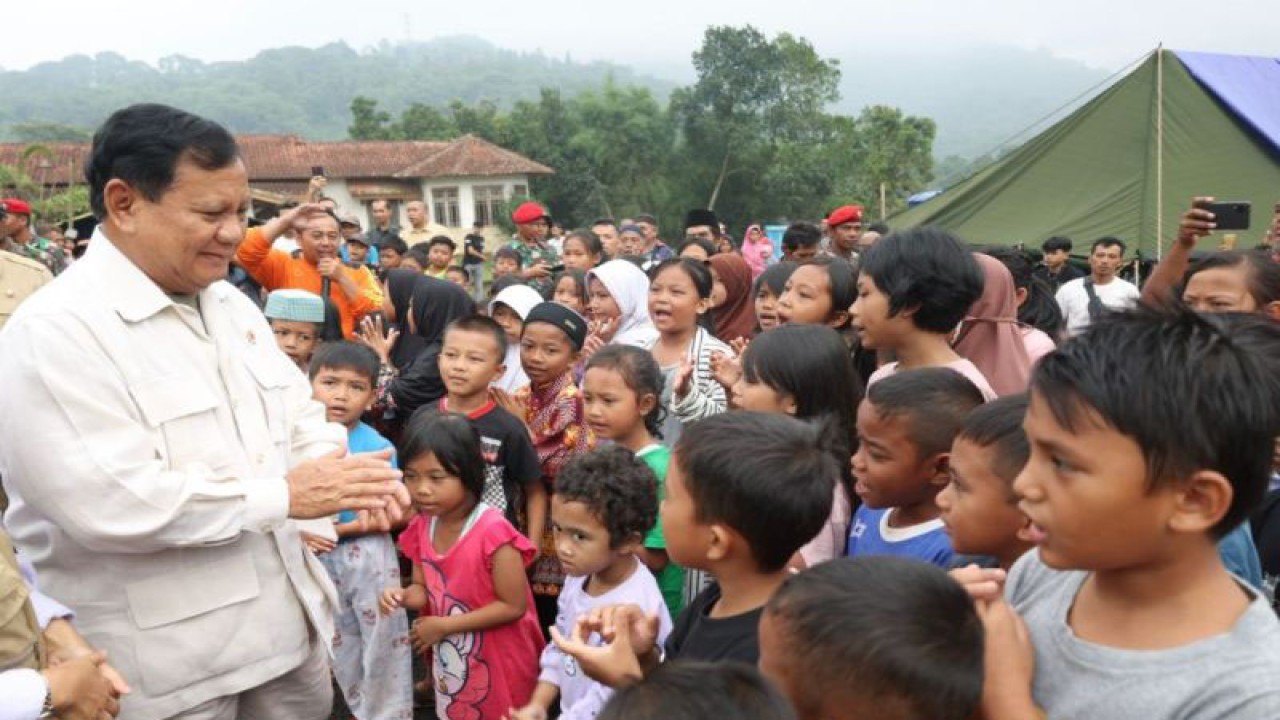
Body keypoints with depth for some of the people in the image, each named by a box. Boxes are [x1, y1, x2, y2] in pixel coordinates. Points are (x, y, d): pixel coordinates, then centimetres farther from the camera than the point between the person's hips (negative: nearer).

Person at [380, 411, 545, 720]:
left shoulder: (493, 532, -26)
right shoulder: (422, 527, -5)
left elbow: (513, 605, -23)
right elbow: (425, 589, 6)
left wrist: (444, 625, -21)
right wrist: (402, 595, -17)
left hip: (499, 662, -6)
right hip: (451, 660, 6)